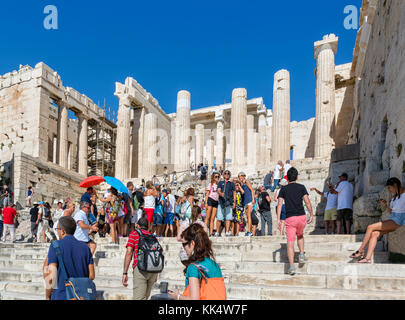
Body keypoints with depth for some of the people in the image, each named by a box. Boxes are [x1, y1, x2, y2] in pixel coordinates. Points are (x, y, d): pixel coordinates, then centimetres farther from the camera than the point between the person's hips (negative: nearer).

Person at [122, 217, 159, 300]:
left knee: (139, 298, -11)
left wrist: (125, 273, -3)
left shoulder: (134, 233, 10)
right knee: (145, 297, 18)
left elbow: (129, 253, -1)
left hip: (140, 268, -5)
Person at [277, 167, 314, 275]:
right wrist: (311, 215, 8)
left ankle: (291, 266, -9)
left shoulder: (283, 189, 8)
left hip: (290, 218, -1)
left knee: (290, 243, -1)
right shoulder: (301, 187, 7)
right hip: (301, 217, 1)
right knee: (300, 235, 29)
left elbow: (279, 204, -2)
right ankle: (302, 255, 17)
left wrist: (278, 219, -4)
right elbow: (307, 202, -1)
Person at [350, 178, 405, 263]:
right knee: (374, 233, -17)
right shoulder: (394, 197, 20)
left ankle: (360, 251, -7)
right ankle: (368, 258, -24)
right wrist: (385, 205, 6)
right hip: (392, 219, 8)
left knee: (370, 227, -16)